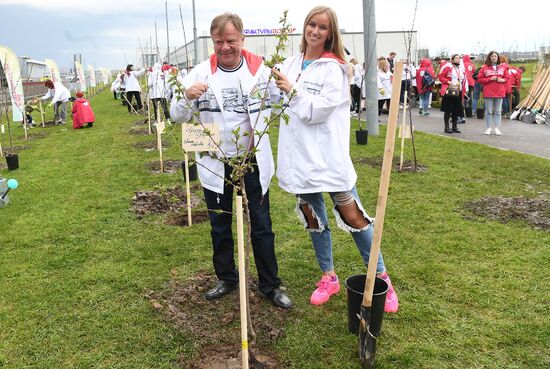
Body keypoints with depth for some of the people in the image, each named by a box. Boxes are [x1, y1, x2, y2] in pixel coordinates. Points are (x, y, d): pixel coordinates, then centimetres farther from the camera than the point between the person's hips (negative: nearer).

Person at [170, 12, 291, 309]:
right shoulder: (201, 73, -6)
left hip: (253, 161, -1)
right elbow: (177, 116, -7)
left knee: (262, 227, 8)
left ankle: (270, 285, 24)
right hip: (215, 165, 2)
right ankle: (226, 279, 37)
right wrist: (187, 97, -27)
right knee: (220, 227, 16)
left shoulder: (260, 70, -7)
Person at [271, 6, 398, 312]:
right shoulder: (291, 64, 11)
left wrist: (292, 90, -15)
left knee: (353, 217, -3)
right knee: (313, 219, 13)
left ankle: (382, 279, 13)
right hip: (299, 156, 6)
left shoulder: (334, 69, -5)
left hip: (328, 157, -5)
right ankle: (329, 278, 29)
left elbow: (317, 111, -14)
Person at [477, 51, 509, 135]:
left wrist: (502, 80, -7)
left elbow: (507, 78, 15)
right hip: (488, 93, -2)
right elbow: (479, 79, -2)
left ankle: (497, 128, 8)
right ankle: (489, 128, 10)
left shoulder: (503, 67, 9)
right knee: (489, 111, 2)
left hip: (500, 92, 2)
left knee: (498, 111, 4)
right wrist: (490, 79, -13)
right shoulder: (485, 67, 2)